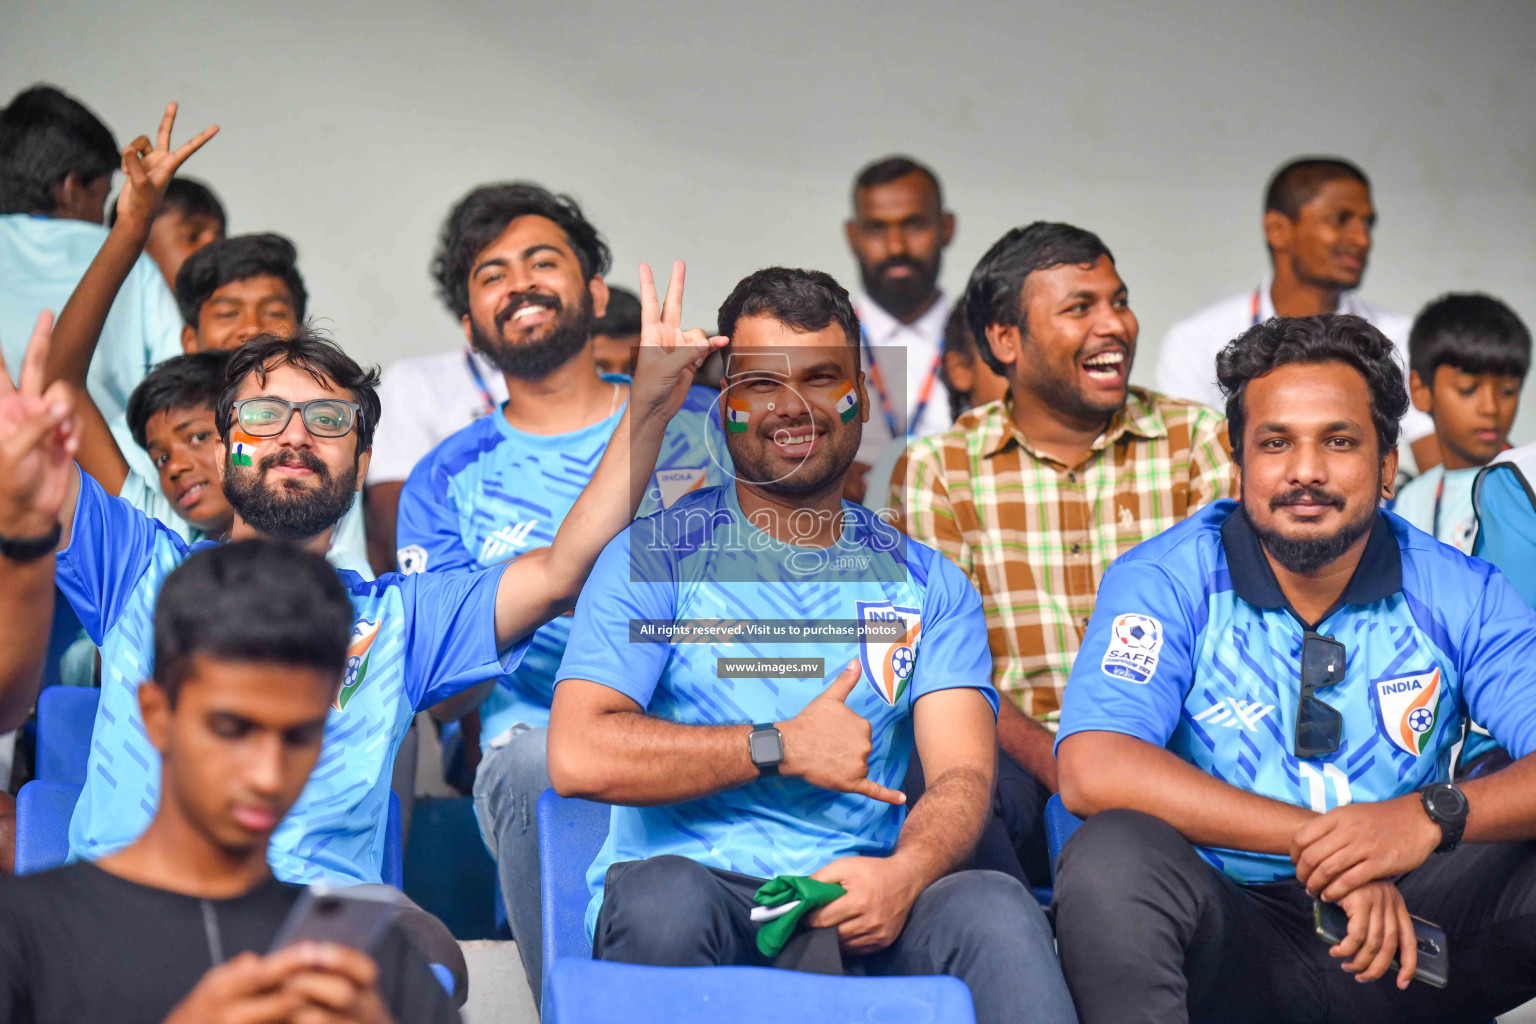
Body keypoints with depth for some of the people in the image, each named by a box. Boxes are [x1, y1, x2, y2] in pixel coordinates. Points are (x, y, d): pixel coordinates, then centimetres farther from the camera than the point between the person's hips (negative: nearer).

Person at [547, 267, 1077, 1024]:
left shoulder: (926, 583, 17)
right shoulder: (654, 559, 6)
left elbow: (962, 773, 4)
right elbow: (579, 756, -7)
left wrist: (902, 873, -20)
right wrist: (781, 749, -7)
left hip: (861, 905, 2)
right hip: (700, 886, -1)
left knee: (997, 908, -30)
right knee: (662, 896, -37)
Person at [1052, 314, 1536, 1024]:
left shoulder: (1458, 595, 2)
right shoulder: (1165, 583, -4)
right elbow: (1092, 772, -21)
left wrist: (1433, 815, -33)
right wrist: (1316, 838, -25)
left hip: (1405, 922, 2)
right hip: (1228, 929, -2)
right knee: (1112, 856, -33)